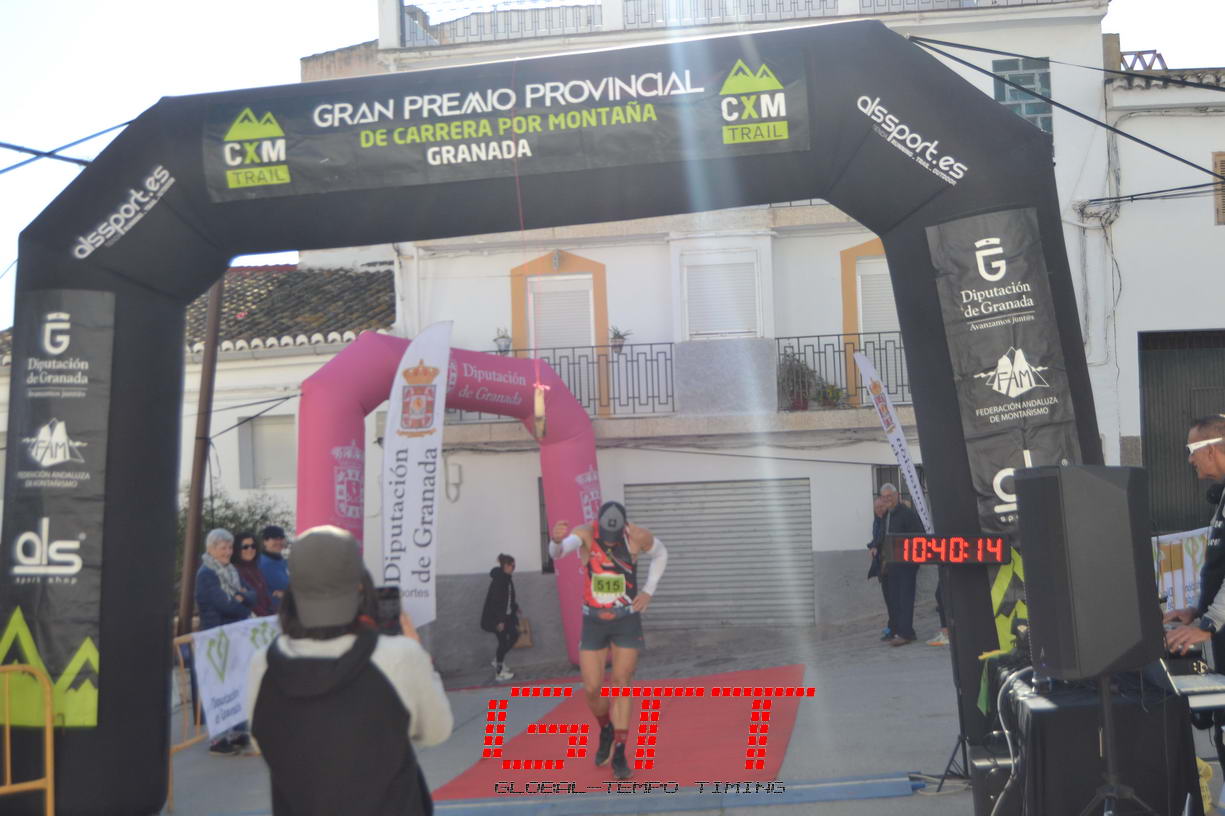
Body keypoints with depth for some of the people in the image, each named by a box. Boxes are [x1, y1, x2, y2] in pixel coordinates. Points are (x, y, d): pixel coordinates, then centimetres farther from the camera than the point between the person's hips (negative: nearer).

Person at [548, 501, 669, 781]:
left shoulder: (638, 536, -14)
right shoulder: (585, 534, -20)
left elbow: (660, 554, 9)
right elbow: (558, 551, -42)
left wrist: (648, 590, -1)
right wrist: (556, 540, -66)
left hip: (627, 621, 0)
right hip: (593, 621, 0)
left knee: (621, 683, -4)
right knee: (592, 689, 0)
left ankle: (619, 752, 4)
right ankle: (606, 731, 30)